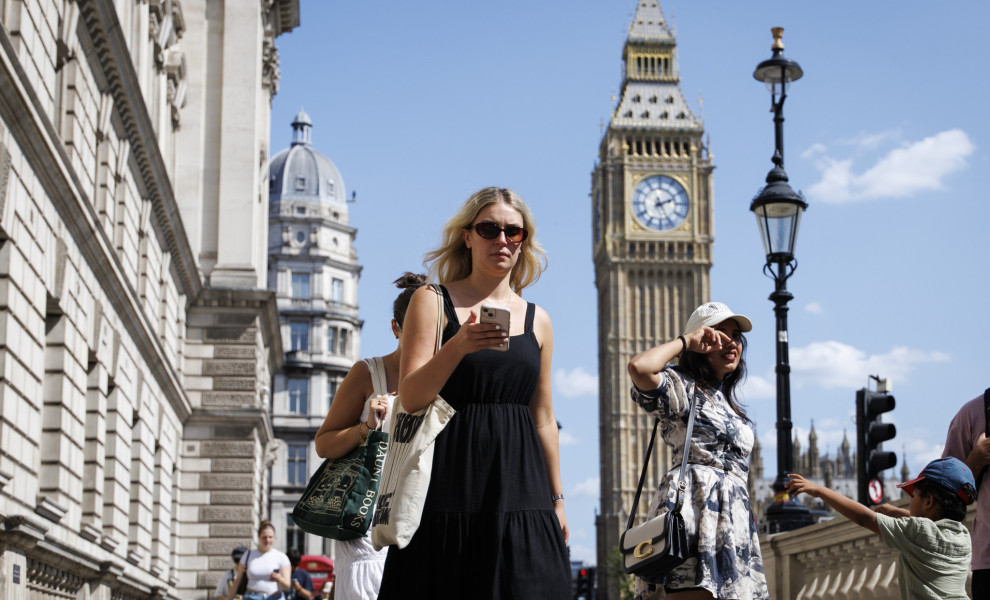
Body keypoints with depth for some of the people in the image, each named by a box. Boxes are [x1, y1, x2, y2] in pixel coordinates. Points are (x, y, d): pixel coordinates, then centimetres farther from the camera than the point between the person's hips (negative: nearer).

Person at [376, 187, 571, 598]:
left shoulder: (537, 320, 14)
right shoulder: (433, 301, 3)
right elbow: (410, 398, -7)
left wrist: (556, 500, 16)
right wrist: (458, 346, -23)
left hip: (519, 484, 4)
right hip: (452, 482, -3)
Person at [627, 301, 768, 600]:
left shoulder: (726, 402, 29)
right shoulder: (684, 387, 4)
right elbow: (639, 367, -19)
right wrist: (685, 340, -3)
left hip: (733, 517, 8)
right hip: (696, 502, -8)